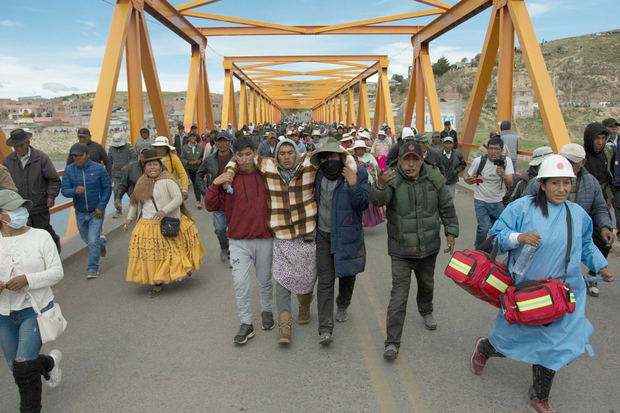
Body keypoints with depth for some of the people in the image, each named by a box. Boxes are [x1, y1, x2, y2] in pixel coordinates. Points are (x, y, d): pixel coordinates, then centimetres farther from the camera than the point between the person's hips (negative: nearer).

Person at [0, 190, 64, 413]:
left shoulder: (40, 236, -6)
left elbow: (57, 272, -9)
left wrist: (27, 279, -24)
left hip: (35, 310, -4)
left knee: (24, 366, -12)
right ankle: (50, 362, 48)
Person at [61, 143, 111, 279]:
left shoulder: (98, 168, -11)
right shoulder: (69, 170, -6)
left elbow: (107, 188, -6)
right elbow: (64, 190, -10)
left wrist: (101, 207, -12)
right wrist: (75, 191, -33)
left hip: (96, 211, -3)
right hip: (80, 212, 3)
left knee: (93, 241, -7)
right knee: (87, 239, 19)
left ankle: (93, 269, 8)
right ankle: (101, 241, 52)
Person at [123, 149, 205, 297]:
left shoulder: (167, 180, -11)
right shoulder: (142, 182, 9)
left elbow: (178, 198, -18)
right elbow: (134, 201, 20)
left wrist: (164, 210, -30)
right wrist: (130, 218, 14)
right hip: (147, 224, 5)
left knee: (169, 251, 1)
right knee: (150, 253, 5)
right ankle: (157, 283, 19)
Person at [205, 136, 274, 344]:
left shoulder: (264, 176, 0)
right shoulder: (228, 178, -2)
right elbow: (211, 206, -3)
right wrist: (215, 184, -16)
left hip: (264, 239, 1)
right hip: (238, 241, -1)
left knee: (265, 280, 16)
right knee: (240, 282, -5)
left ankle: (266, 311, 39)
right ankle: (246, 324, 9)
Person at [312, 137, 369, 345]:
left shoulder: (358, 173, -9)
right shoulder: (318, 175, 2)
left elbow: (363, 204, -15)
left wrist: (354, 186, -30)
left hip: (347, 234, -1)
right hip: (324, 235, 1)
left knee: (347, 275, 17)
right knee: (325, 281, -4)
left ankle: (342, 307, 45)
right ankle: (325, 328, -4)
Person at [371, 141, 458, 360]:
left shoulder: (434, 178, -5)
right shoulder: (393, 179, -15)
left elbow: (446, 206, 7)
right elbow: (378, 200, -34)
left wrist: (451, 232, 7)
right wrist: (380, 185, -55)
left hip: (429, 246, 4)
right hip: (401, 249, -4)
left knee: (426, 283, 26)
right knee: (399, 293, -7)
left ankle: (426, 312, 57)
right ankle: (392, 342, -2)